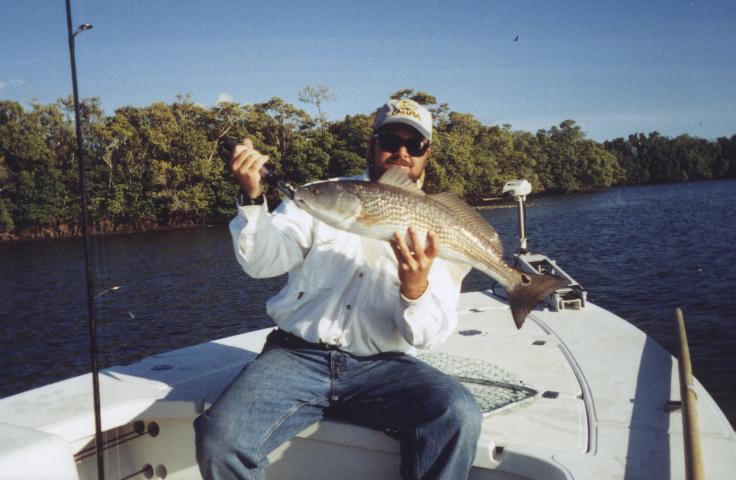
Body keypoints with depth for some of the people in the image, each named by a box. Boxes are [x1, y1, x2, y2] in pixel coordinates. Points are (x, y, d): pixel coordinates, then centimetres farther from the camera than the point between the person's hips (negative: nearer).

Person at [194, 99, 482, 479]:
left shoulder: (435, 230, 9)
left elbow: (428, 336, 0)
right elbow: (264, 261, -3)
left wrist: (416, 289, -21)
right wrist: (252, 198, -19)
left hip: (381, 365, 0)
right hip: (297, 355, 0)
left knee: (458, 415, -28)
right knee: (219, 438, -25)